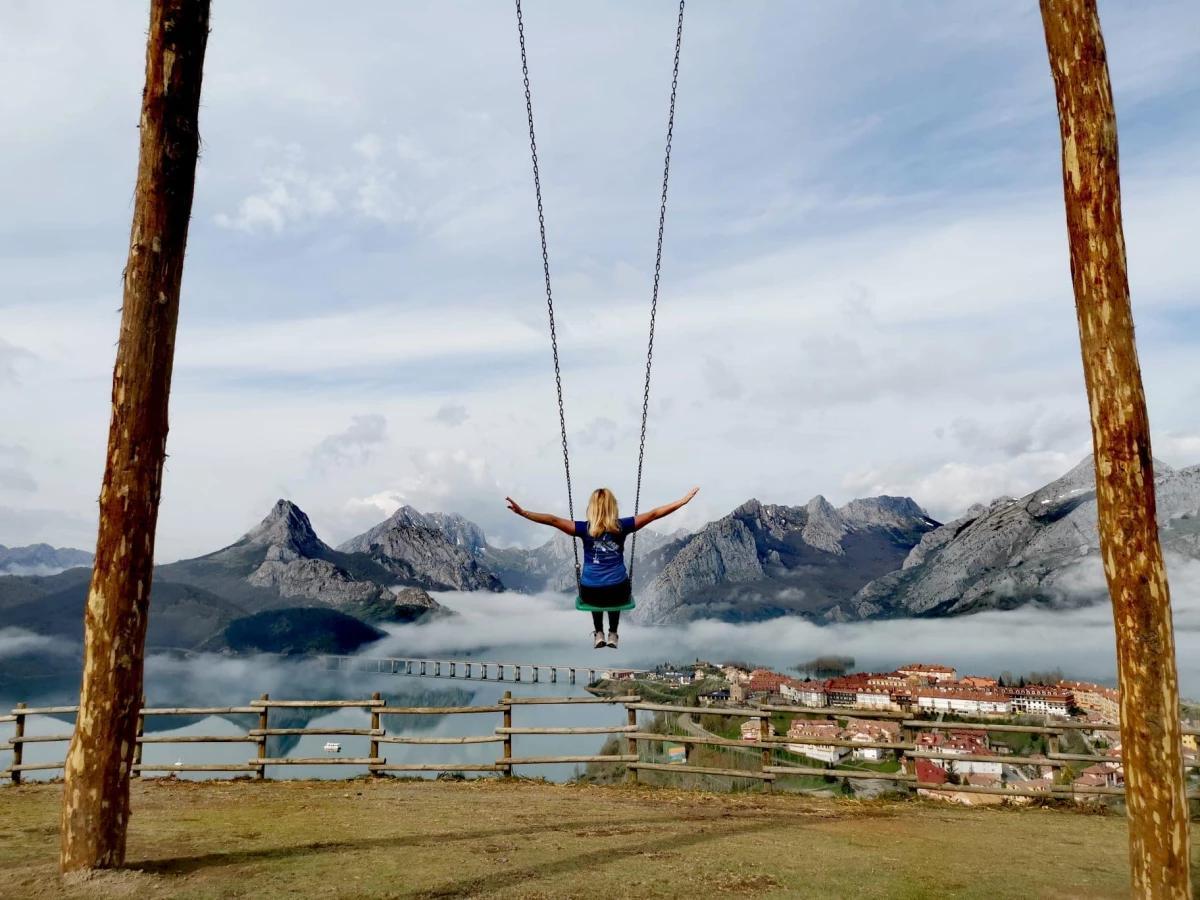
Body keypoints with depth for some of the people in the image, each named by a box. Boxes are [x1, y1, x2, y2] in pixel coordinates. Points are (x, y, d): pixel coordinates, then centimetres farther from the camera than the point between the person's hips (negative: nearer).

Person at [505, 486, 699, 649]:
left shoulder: (585, 529, -7)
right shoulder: (622, 526, -6)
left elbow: (553, 520, -15)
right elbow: (653, 514, -6)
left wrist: (523, 512, -14)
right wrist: (683, 501, -2)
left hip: (590, 594, 0)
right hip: (619, 593, 0)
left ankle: (598, 634, 33)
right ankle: (612, 634, 35)